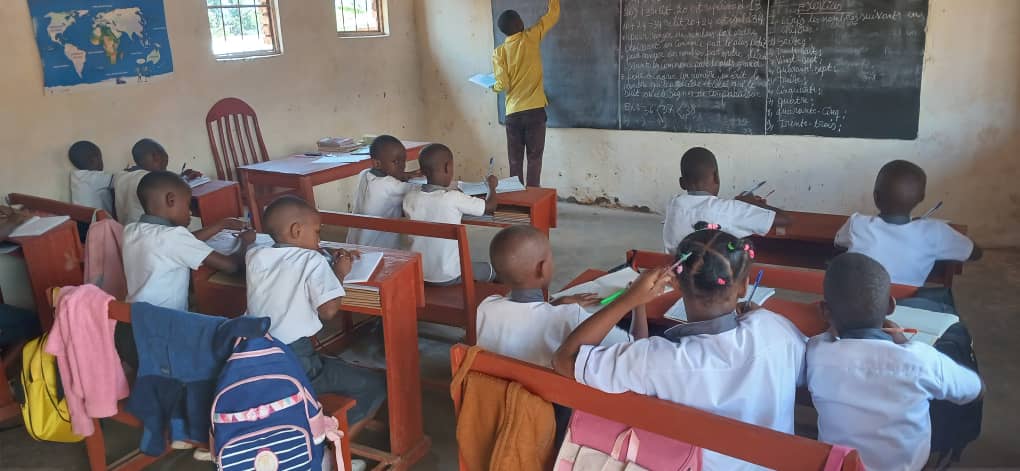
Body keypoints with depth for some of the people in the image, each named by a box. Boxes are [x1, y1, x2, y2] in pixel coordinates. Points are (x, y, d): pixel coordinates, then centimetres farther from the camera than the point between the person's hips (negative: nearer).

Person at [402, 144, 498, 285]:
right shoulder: (454, 199, -21)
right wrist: (492, 186, 11)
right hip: (448, 277, -5)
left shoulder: (410, 198, -8)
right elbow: (490, 206, -9)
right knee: (490, 270, 23)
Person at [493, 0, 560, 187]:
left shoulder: (499, 53, -1)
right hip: (535, 110, -1)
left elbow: (503, 85, -5)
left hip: (513, 113, 1)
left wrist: (494, 86, 16)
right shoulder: (531, 37, -2)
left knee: (515, 161, 8)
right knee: (534, 158, 3)